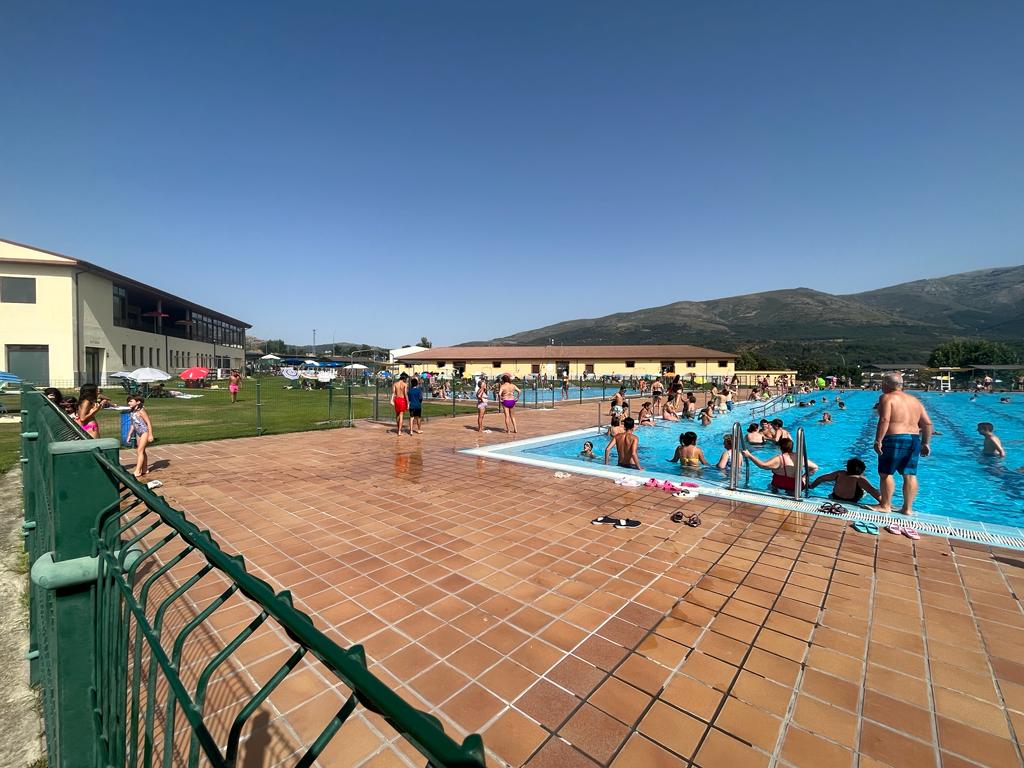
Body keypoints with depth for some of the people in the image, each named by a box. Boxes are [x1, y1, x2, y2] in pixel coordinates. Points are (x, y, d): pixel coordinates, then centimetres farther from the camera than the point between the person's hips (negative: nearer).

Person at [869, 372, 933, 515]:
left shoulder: (887, 398, -6)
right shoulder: (914, 400, 17)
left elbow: (884, 420, -18)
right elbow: (927, 424, 15)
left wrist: (878, 441, -17)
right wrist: (925, 443, 20)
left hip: (894, 439, -7)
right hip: (914, 440, 7)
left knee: (886, 473, 3)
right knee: (910, 475, 10)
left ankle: (885, 505, 9)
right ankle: (908, 508, 17)